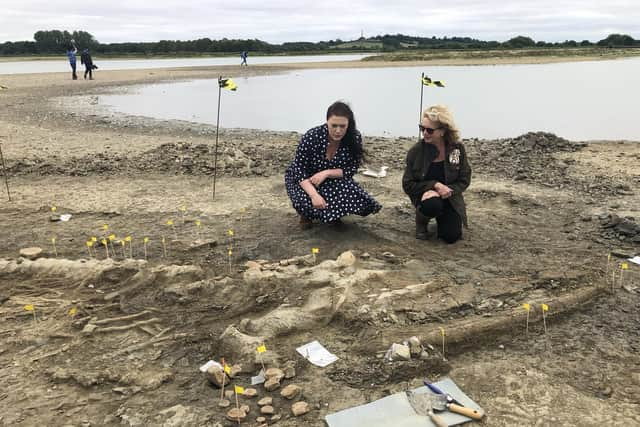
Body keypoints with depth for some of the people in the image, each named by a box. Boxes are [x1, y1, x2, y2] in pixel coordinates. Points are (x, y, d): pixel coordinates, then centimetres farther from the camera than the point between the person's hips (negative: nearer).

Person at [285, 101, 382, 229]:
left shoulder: (355, 138, -19)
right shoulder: (312, 137, -27)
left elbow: (351, 170, -14)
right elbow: (299, 170, -24)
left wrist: (326, 173, -30)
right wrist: (314, 195, -39)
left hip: (335, 180, 3)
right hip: (304, 180, -2)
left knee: (356, 196, -25)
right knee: (306, 203, -33)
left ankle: (333, 214, 8)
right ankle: (307, 214, 6)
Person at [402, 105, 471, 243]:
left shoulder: (457, 148, -10)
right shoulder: (416, 151, -14)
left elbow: (464, 180, -4)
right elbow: (408, 185, -11)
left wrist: (448, 190, -23)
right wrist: (434, 185, -24)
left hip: (449, 198, 2)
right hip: (426, 195, -2)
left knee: (452, 237, -11)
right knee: (431, 205, -37)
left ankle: (441, 218, 24)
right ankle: (421, 219, -1)